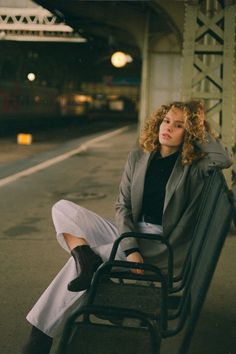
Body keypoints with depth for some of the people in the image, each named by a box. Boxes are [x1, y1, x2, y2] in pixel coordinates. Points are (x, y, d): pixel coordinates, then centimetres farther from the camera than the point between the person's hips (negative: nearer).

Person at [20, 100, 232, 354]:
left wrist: (202, 127, -9)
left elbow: (223, 160, -26)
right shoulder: (138, 157, 7)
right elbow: (122, 206, 2)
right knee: (62, 208, -11)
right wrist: (130, 247, -15)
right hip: (128, 233, 5)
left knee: (80, 260, -24)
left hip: (161, 246, -5)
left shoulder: (192, 166, -3)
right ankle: (87, 258, -36)